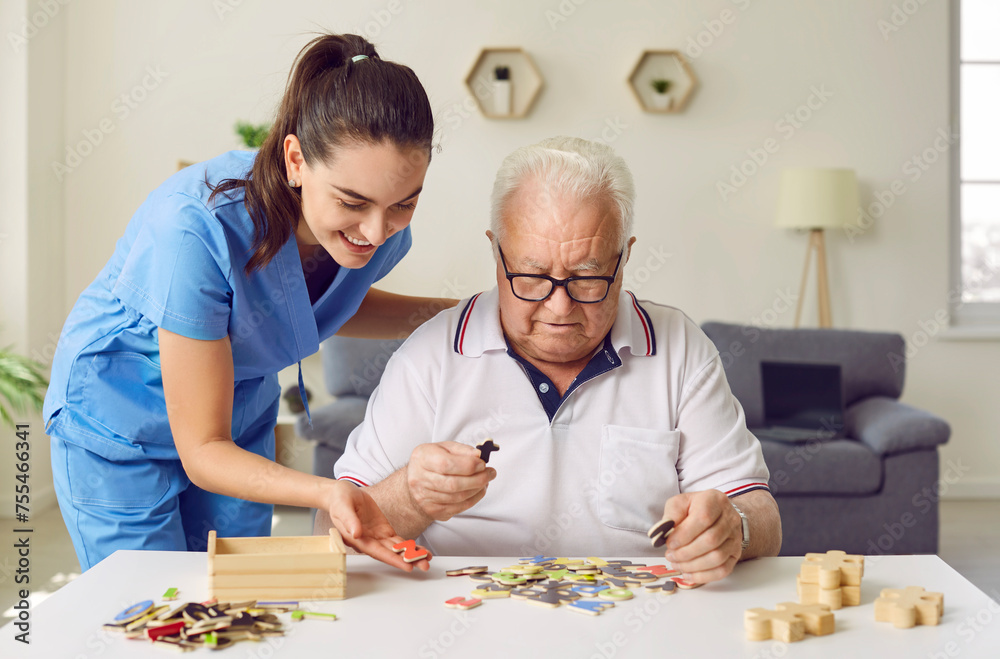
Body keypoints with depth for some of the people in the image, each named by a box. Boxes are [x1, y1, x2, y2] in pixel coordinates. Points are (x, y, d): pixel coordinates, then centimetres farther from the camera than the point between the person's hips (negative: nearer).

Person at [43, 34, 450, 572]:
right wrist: (327, 492, -46)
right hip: (119, 431, -5)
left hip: (243, 419, 5)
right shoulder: (195, 229, -37)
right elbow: (202, 451, -29)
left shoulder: (382, 226, -20)